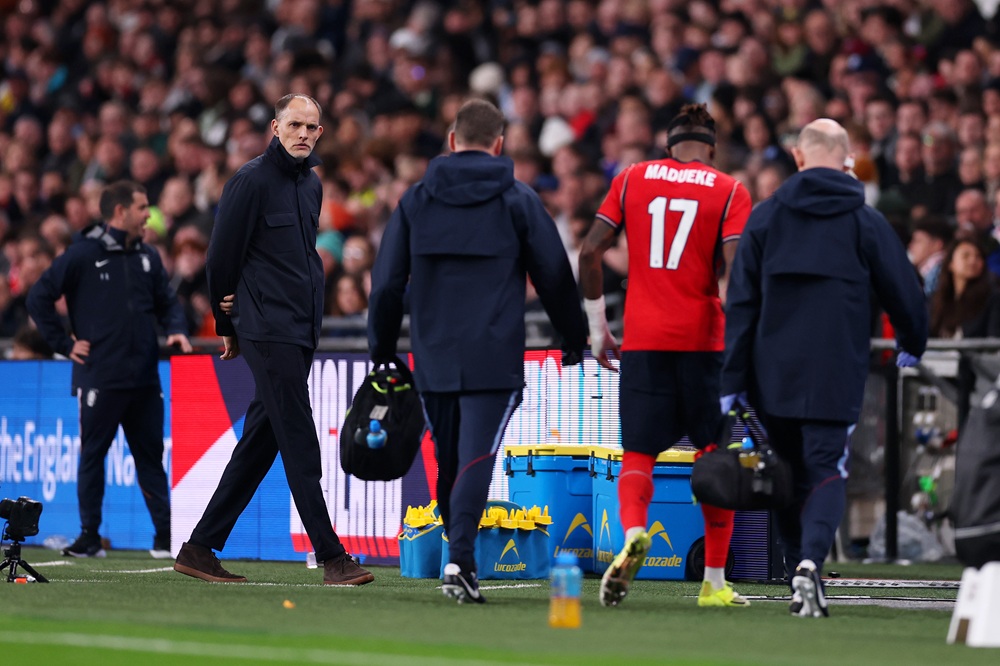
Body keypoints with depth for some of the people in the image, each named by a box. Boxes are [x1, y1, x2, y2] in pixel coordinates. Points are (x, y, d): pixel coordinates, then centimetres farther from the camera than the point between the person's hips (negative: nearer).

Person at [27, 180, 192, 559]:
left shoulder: (147, 257, 11)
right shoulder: (83, 256, -6)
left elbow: (166, 301, 20)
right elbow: (39, 299, -5)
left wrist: (176, 330, 0)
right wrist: (64, 343, -6)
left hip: (144, 379, 5)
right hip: (99, 379, -5)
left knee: (151, 455, 7)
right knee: (93, 456, 2)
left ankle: (166, 535, 10)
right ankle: (90, 537, 7)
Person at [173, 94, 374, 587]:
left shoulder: (311, 184, 15)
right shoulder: (253, 180, -9)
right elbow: (223, 254, -6)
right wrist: (228, 324, 4)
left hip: (301, 333, 8)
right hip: (268, 333, -8)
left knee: (258, 444, 9)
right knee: (299, 447, -9)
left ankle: (200, 549, 15)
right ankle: (331, 558, -9)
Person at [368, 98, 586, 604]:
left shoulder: (415, 200, 8)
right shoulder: (518, 200, 2)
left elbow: (387, 282, 8)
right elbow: (555, 276, 5)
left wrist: (382, 351, 17)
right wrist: (573, 339, 19)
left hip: (432, 358, 3)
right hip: (494, 360, -3)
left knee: (447, 462, 15)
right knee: (476, 458, -10)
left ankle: (459, 558, 22)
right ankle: (460, 558, -25)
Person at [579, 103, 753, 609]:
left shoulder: (631, 179, 8)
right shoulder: (729, 191, 1)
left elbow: (590, 251, 4)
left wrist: (596, 322, 13)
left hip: (642, 341, 1)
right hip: (703, 340, -1)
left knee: (638, 455, 4)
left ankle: (633, 534, -27)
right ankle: (714, 582, 14)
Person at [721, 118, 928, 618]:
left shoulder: (764, 217, 5)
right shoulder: (866, 221, 0)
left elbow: (740, 304, 2)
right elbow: (903, 291, 7)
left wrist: (732, 381, 2)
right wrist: (912, 344, 28)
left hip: (772, 375, 2)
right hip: (836, 375, -2)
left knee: (788, 470, 15)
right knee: (827, 470, -2)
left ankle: (797, 572, 15)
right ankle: (810, 562, -25)